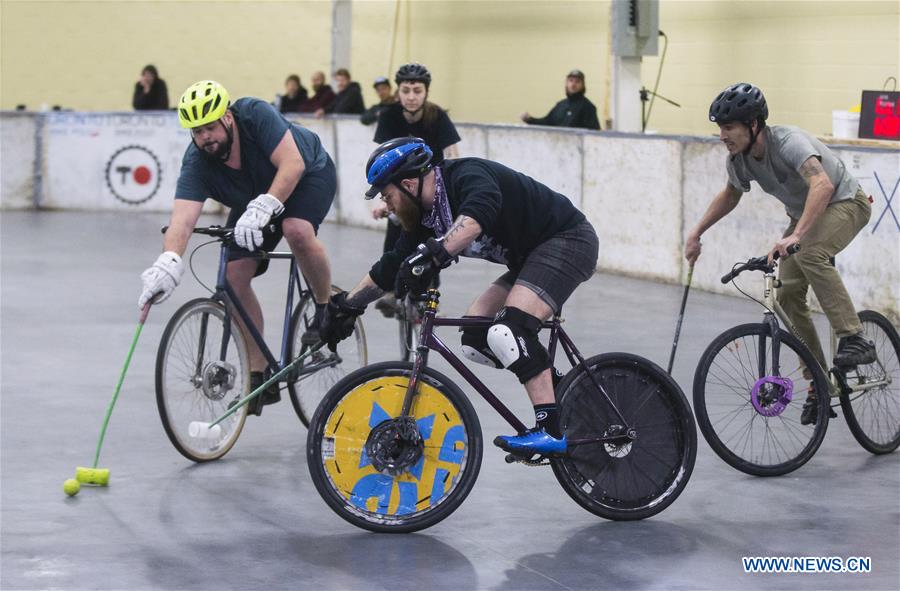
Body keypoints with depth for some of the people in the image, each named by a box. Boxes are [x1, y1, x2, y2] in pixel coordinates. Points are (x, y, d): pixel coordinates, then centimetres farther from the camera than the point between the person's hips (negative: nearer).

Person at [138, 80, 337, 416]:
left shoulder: (255, 115, -35)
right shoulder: (197, 163, -28)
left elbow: (292, 164, -41)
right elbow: (182, 218, -40)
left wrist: (260, 210, -54)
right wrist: (168, 264, -59)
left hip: (308, 174, -4)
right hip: (253, 198, 4)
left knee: (297, 230, -36)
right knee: (235, 276, -11)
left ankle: (328, 310, -9)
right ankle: (259, 377, -1)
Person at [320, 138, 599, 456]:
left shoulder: (467, 176, -22)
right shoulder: (427, 218, 5)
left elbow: (481, 210, -45)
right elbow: (391, 268, 15)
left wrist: (434, 254, -52)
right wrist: (344, 306, 17)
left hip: (568, 240, -10)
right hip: (530, 257, 10)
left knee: (507, 332, -25)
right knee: (475, 339, 3)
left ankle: (551, 431, -25)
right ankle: (556, 386, 8)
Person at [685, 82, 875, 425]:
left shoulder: (788, 142, -34)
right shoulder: (738, 159, -10)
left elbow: (822, 185, -50)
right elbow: (730, 196, 14)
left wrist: (795, 236, -61)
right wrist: (696, 234, 8)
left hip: (845, 203, -8)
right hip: (803, 214, 8)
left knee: (808, 254, -37)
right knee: (788, 295, -7)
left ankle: (855, 341, -32)